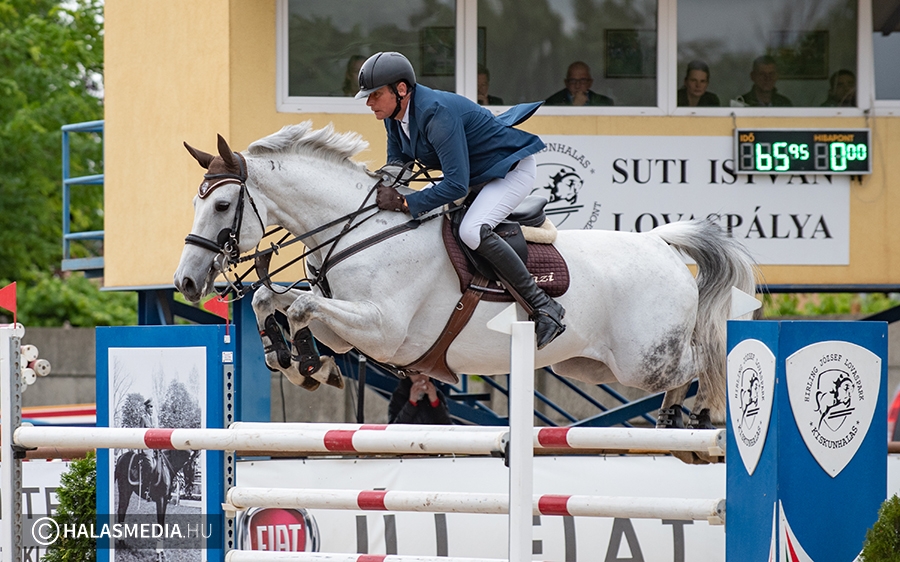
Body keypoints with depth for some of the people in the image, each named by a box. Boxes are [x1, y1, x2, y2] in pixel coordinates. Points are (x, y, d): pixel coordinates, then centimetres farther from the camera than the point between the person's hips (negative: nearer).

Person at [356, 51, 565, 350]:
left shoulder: (437, 113, -34)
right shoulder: (394, 115, -6)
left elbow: (457, 184, -37)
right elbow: (398, 159, 10)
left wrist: (405, 203, -37)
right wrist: (387, 181, -13)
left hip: (512, 170, -10)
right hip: (476, 174, 10)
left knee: (472, 231, -32)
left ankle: (543, 306, -22)